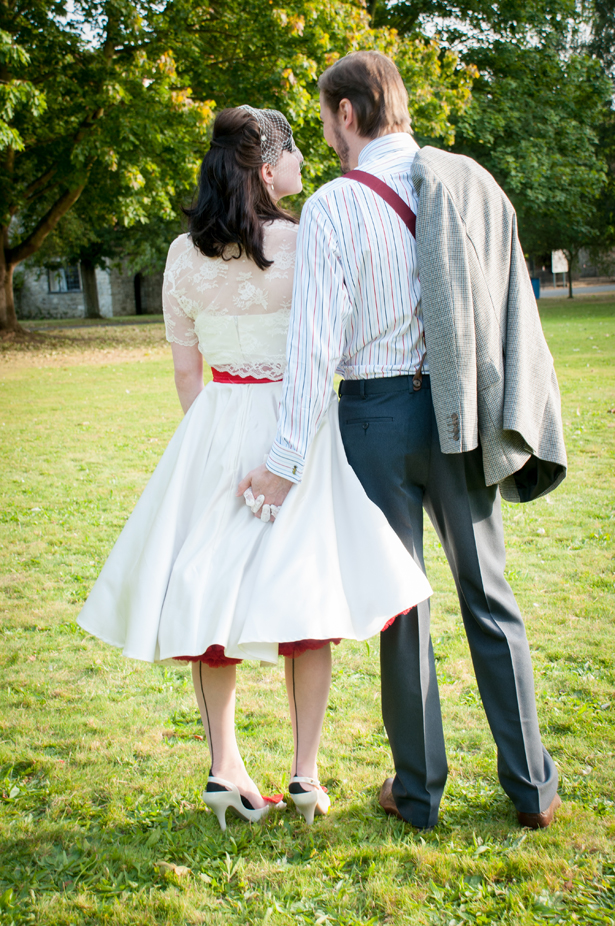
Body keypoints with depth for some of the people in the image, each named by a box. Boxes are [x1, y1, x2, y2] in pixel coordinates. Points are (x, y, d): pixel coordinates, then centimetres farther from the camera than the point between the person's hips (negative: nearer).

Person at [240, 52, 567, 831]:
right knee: (487, 596, 13)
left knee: (399, 604, 8)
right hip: (456, 415, 3)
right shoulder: (473, 185, 3)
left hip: (376, 416, -3)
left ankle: (418, 790, 21)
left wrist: (286, 462, -11)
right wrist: (518, 419, 10)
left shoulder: (332, 206, -9)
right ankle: (532, 787, 20)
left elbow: (315, 341, -14)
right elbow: (515, 313, 3)